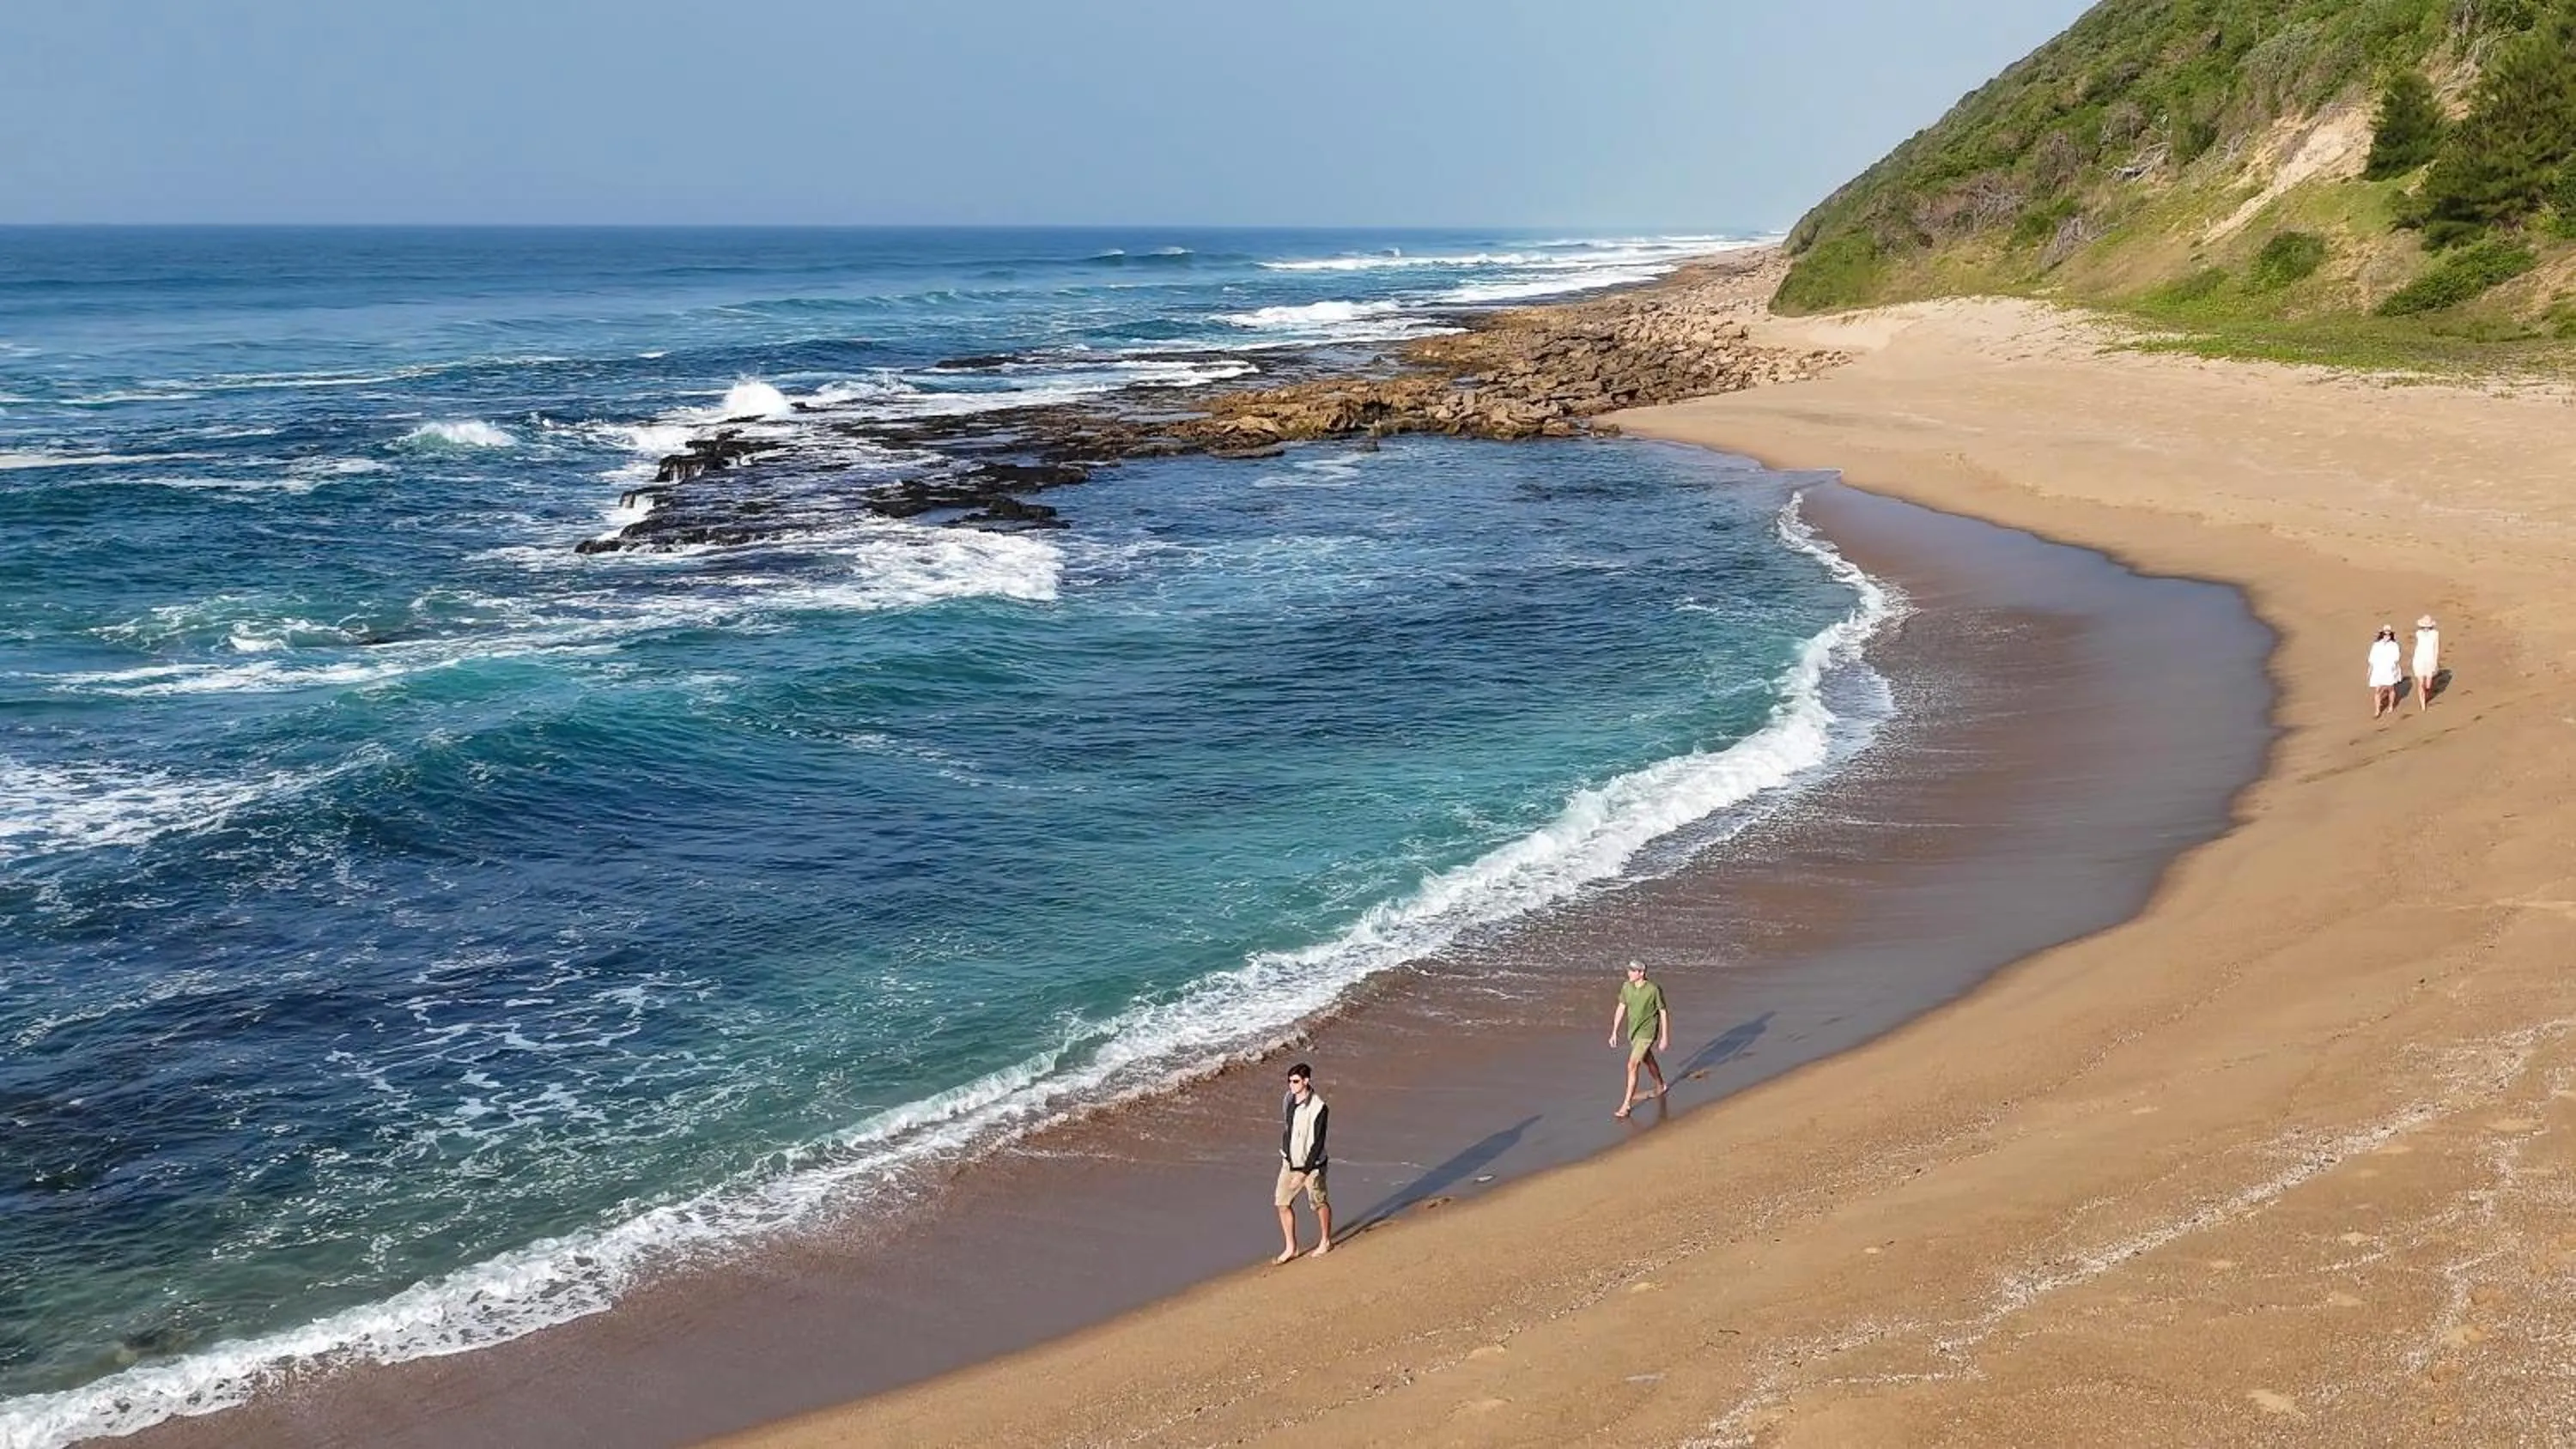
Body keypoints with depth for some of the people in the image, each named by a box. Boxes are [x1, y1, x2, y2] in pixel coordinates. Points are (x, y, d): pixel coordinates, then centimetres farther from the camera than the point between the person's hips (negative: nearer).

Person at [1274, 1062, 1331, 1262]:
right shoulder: (1289, 1100, -1)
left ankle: (1325, 1241, 33)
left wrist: (1304, 1172, -22)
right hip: (1290, 1163, 7)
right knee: (1282, 1203, 7)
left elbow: (1318, 1143, -22)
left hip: (1311, 1165, -7)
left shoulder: (1317, 1108, -24)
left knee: (1319, 1203, 12)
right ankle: (1290, 1247, 20)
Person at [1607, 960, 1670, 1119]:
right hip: (1633, 1031, 7)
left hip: (1647, 1033, -7)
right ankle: (1660, 1086, 52)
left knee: (1632, 1066, -13)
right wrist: (1614, 1032, 5)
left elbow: (1664, 1013, -12)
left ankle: (1627, 1104, -7)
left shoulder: (1654, 990, -22)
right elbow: (1621, 1008, 4)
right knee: (1647, 1061, 27)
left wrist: (1665, 1038, -9)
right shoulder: (1627, 987, -7)